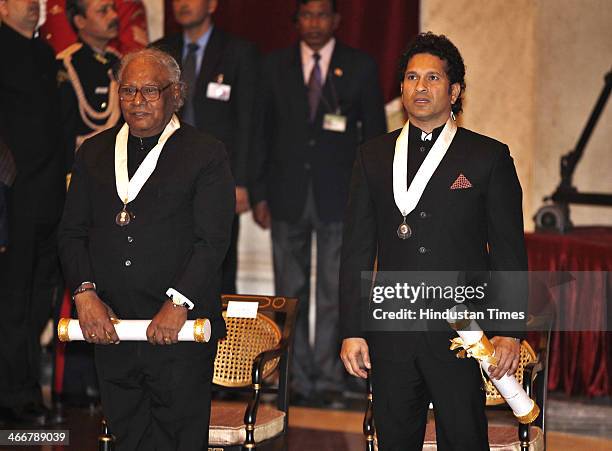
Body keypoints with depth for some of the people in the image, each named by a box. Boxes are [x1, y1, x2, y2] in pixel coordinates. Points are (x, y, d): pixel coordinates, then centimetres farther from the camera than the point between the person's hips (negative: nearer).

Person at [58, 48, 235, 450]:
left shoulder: (207, 155, -1)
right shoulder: (94, 153, 13)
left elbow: (213, 240, -8)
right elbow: (72, 232, 11)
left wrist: (178, 304, -18)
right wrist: (85, 292, -5)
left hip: (180, 329, -4)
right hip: (110, 328, 4)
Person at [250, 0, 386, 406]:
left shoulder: (361, 67, 3)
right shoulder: (275, 66, 6)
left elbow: (375, 135, 4)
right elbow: (262, 132, 7)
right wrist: (259, 194, 1)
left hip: (339, 198, -1)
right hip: (288, 197, 2)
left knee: (334, 294, 0)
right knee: (290, 293, 5)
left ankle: (328, 379, 7)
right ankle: (298, 379, 13)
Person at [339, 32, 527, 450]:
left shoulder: (489, 156, 3)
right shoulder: (374, 156, 10)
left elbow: (509, 252, 2)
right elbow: (357, 249, 9)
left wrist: (509, 331, -4)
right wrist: (353, 330, 3)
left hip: (461, 334, -2)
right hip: (391, 335, 3)